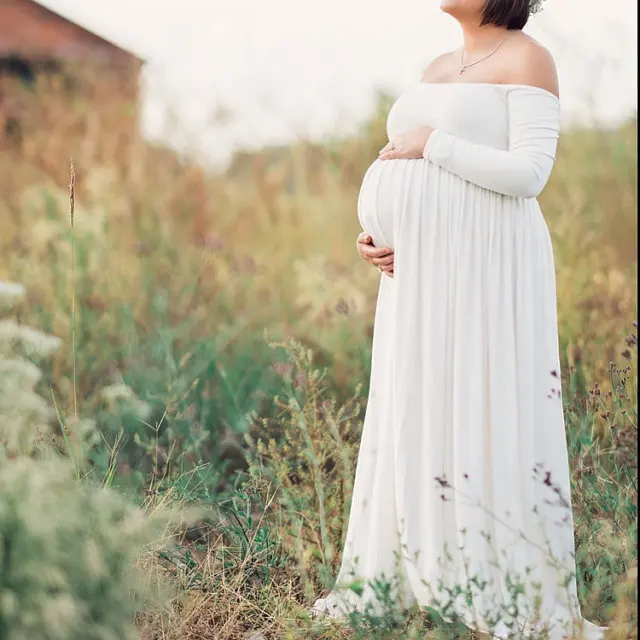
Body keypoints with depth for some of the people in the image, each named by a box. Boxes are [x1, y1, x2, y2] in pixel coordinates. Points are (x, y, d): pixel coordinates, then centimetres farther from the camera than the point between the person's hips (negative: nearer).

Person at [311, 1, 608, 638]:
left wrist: (430, 144, -13)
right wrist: (377, 234, 2)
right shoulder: (437, 70, 18)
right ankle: (420, 583, 16)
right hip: (423, 272, 8)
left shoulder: (528, 60, -6)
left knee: (488, 415, -7)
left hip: (487, 266, -8)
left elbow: (529, 173, -17)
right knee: (419, 418, 8)